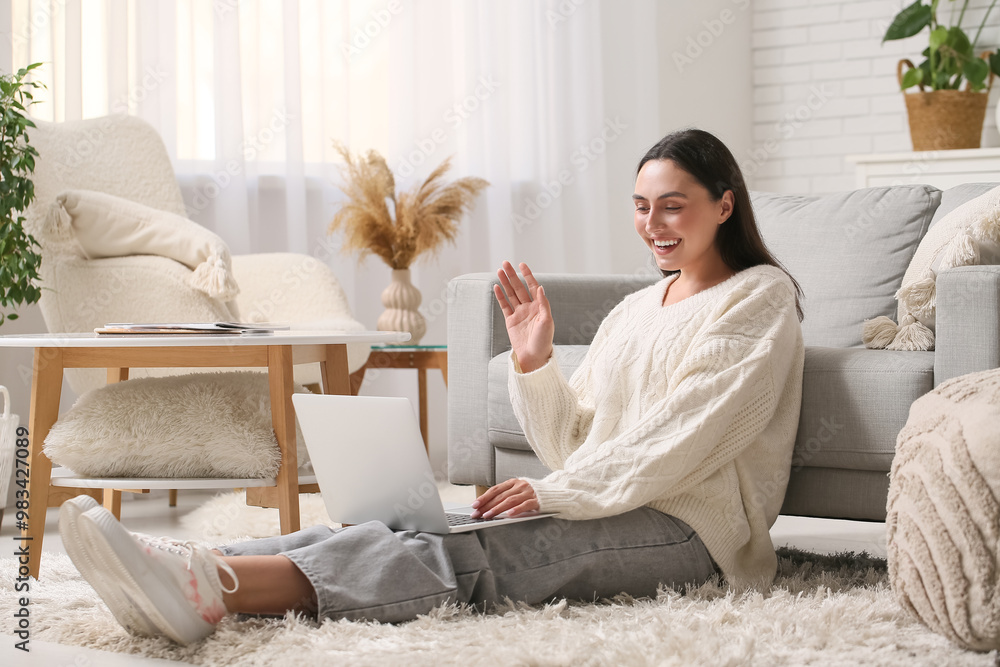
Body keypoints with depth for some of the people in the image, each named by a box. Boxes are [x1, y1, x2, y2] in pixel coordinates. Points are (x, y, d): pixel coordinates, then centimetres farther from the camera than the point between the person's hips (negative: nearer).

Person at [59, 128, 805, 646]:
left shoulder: (760, 298, 3)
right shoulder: (635, 310, 26)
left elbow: (684, 437, -11)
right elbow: (571, 443, 19)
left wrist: (556, 493, -17)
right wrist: (534, 362, 2)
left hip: (683, 529, -7)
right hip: (603, 509, 8)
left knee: (474, 551, -33)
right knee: (403, 525, -20)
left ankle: (209, 589, -54)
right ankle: (188, 569, -40)